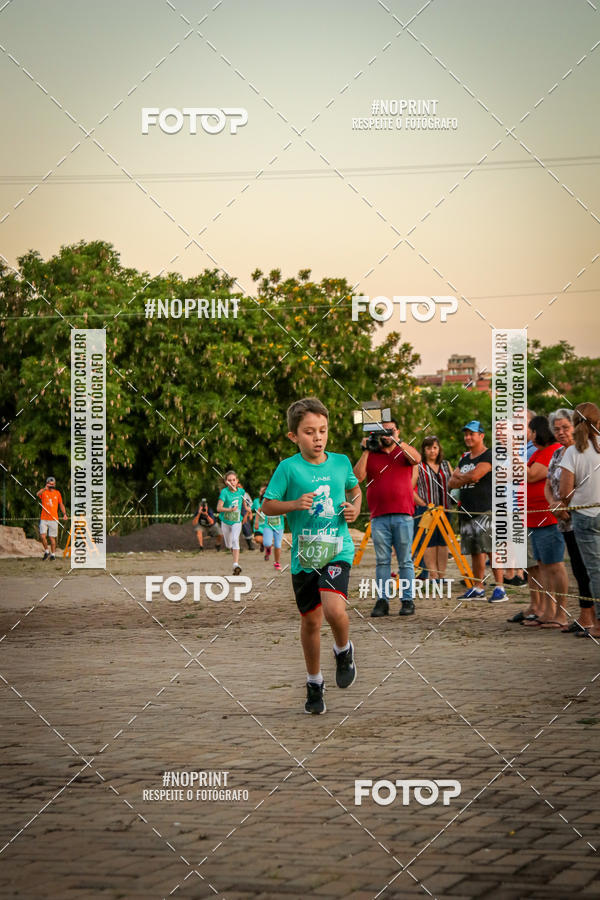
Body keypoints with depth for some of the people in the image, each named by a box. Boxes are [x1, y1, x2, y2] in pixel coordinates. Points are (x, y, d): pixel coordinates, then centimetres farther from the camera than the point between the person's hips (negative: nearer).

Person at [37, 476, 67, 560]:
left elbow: (61, 504, 18)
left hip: (53, 519, 1)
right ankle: (46, 551, 11)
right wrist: (45, 489, -37)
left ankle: (53, 554, 13)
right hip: (43, 519, -1)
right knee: (42, 536, -9)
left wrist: (64, 513, 3)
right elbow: (38, 494, -20)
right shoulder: (43, 492, 3)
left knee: (52, 538, 1)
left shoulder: (57, 493, 10)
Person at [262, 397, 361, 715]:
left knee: (334, 608, -23)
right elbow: (267, 505, -1)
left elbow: (355, 490, 23)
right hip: (304, 554, 0)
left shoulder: (341, 462, 3)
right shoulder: (289, 467, -5)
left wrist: (355, 508, 3)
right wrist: (295, 504, -17)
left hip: (337, 550, 0)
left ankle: (343, 651, 10)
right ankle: (314, 683, 28)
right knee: (310, 620, 8)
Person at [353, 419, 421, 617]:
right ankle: (382, 600, -1)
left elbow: (416, 458, -11)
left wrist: (397, 440, -15)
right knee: (382, 561, -1)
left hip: (403, 515, -1)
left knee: (405, 560, 0)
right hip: (379, 517, 1)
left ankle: (407, 600, 2)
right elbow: (358, 476, 0)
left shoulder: (404, 451, 11)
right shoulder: (371, 455, 13)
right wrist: (365, 451, -3)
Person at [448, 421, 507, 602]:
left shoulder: (489, 456, -5)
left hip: (486, 510, -8)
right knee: (475, 551, 10)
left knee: (492, 549, -13)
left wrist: (459, 476, 2)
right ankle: (478, 588, 14)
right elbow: (451, 483, 16)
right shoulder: (464, 458, 21)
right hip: (467, 510, 8)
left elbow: (474, 475, -19)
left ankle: (499, 587, -14)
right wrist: (466, 478, -4)